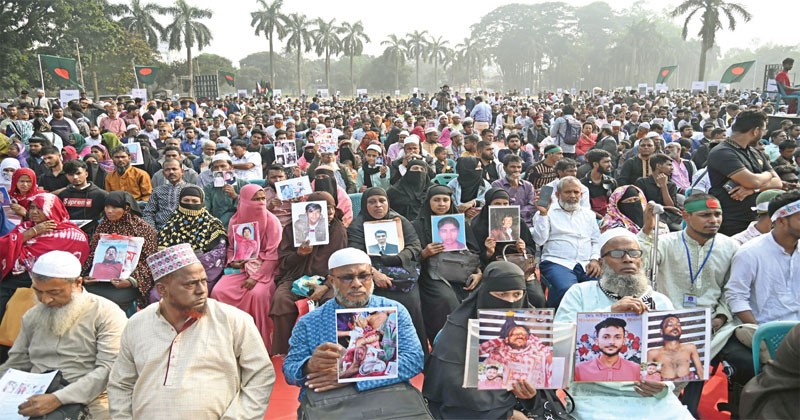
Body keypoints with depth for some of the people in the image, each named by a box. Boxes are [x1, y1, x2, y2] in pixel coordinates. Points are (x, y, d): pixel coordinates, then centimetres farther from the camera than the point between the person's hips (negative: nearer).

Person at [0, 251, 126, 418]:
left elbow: (109, 369, -16)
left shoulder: (107, 313, -8)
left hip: (86, 402, -5)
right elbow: (15, 365, 19)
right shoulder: (32, 316, 12)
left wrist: (58, 399, -23)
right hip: (34, 401, 5)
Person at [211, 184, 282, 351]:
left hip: (265, 270, -4)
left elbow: (273, 255, -12)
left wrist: (256, 277, -18)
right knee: (218, 291, -19)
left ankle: (262, 343, -16)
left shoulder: (271, 221, -8)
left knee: (257, 294, -33)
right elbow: (231, 247, 17)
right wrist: (232, 262, -5)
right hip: (241, 268, 4)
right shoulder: (235, 220, 5)